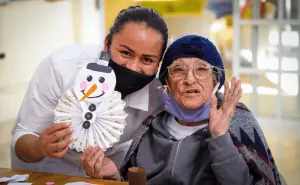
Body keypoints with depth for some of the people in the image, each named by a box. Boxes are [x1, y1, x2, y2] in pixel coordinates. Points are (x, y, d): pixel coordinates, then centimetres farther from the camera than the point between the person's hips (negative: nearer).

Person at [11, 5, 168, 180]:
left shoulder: (157, 95, -23)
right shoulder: (61, 67, -28)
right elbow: (22, 138, -20)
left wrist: (114, 174, -34)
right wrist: (39, 148, -40)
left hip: (111, 160, 1)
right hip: (48, 163, 0)